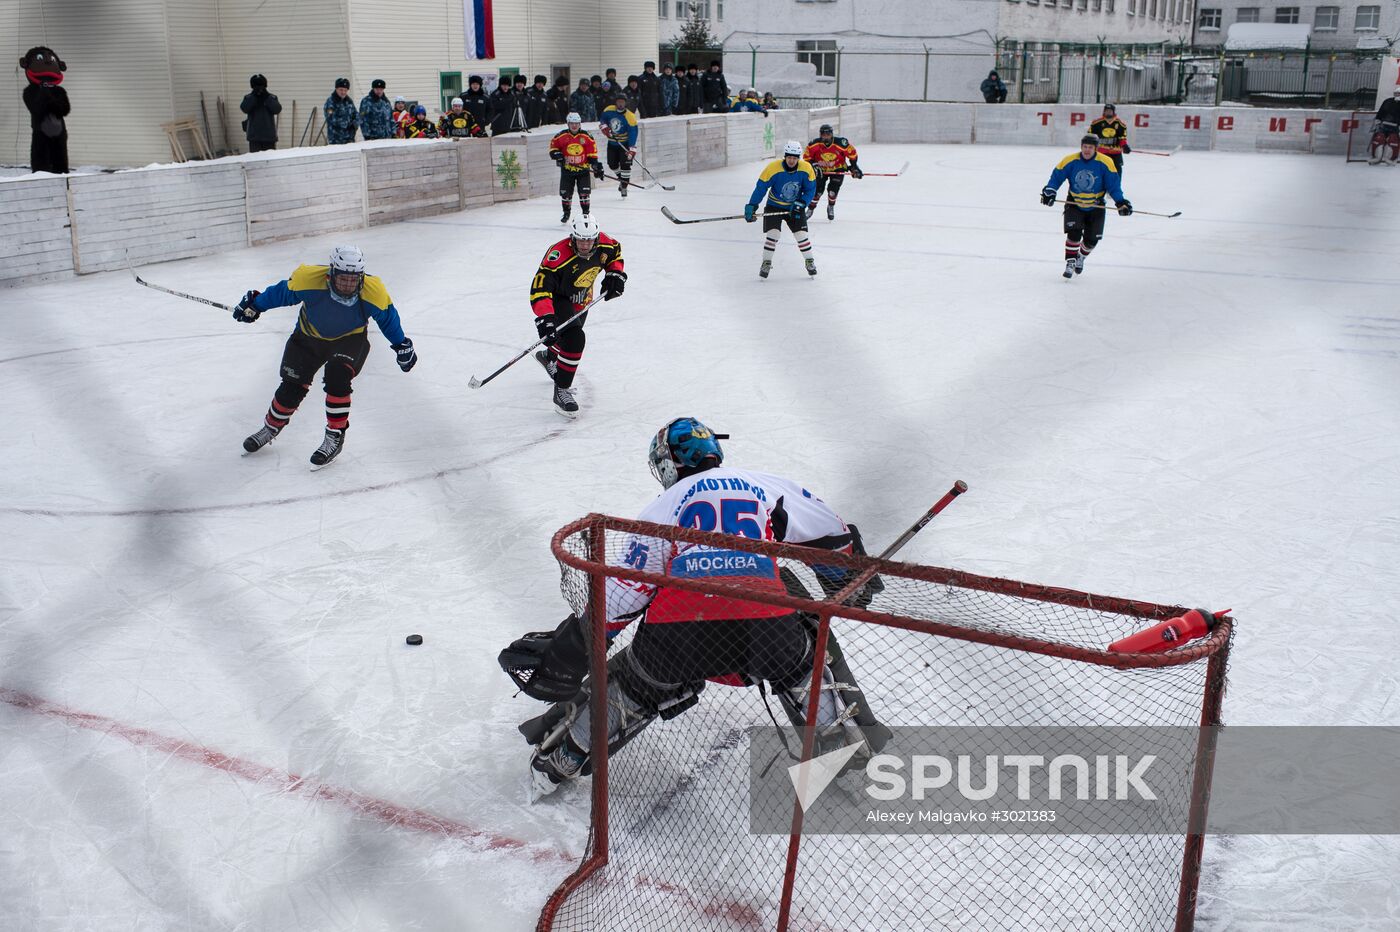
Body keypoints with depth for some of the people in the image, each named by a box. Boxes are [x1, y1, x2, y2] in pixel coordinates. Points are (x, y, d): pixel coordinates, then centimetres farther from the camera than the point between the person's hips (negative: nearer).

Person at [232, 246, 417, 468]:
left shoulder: (373, 293, -29)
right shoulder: (308, 279, -32)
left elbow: (387, 317, -8)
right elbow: (281, 292, -10)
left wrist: (401, 345, 3)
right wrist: (255, 305, 3)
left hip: (349, 340, -1)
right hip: (309, 336, 1)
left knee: (337, 377, -26)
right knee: (293, 385, 4)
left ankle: (335, 437, -10)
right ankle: (271, 426, 33)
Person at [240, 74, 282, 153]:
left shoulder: (272, 98, 6)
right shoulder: (248, 98, 6)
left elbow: (277, 109, -10)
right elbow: (244, 108, -13)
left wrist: (267, 97, -17)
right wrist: (254, 96, -17)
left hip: (269, 135, 1)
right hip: (254, 135, 0)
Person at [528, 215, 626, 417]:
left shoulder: (604, 244, -20)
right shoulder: (558, 255, -38)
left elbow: (615, 252, 6)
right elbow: (540, 288, -41)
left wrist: (615, 273, -10)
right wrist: (545, 318, -52)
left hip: (582, 299, 7)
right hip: (558, 297, -7)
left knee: (572, 335, 28)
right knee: (575, 339, -26)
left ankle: (548, 357, 63)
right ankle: (561, 391, -14)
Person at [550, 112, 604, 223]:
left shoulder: (587, 137, -4)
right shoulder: (561, 136, -5)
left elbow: (592, 154, -1)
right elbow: (553, 145, 8)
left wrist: (596, 166, -7)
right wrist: (556, 154, -11)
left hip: (583, 169, -1)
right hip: (567, 170, 1)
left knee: (584, 192, -6)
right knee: (565, 193, 7)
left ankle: (586, 213, 10)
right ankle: (566, 213, 27)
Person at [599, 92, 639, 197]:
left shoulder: (630, 117, -22)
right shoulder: (609, 110, -9)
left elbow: (633, 133, -25)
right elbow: (602, 119, 9)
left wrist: (632, 149, -31)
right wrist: (604, 127, -12)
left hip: (625, 143, -5)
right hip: (612, 143, 5)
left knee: (625, 164, -12)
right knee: (612, 164, 9)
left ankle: (624, 186, -2)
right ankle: (621, 178, 35)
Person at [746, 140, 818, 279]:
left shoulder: (806, 169, -17)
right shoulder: (773, 168, -24)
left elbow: (810, 190, -6)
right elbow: (760, 187, -14)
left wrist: (800, 204, -18)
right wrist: (751, 206, -15)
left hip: (795, 206, 2)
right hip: (774, 205, -2)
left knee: (801, 234, -3)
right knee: (772, 233, -14)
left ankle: (810, 261, 18)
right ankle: (766, 263, 2)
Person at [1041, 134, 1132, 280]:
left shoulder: (1105, 163, -14)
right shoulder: (1070, 161, -13)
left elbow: (1113, 185, -11)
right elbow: (1056, 177, -6)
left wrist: (1121, 202, -21)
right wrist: (1049, 191, -23)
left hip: (1095, 206, 1)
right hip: (1074, 204, -1)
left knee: (1091, 239, 3)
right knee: (1074, 233, -19)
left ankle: (1080, 258, 32)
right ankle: (1070, 262, -5)